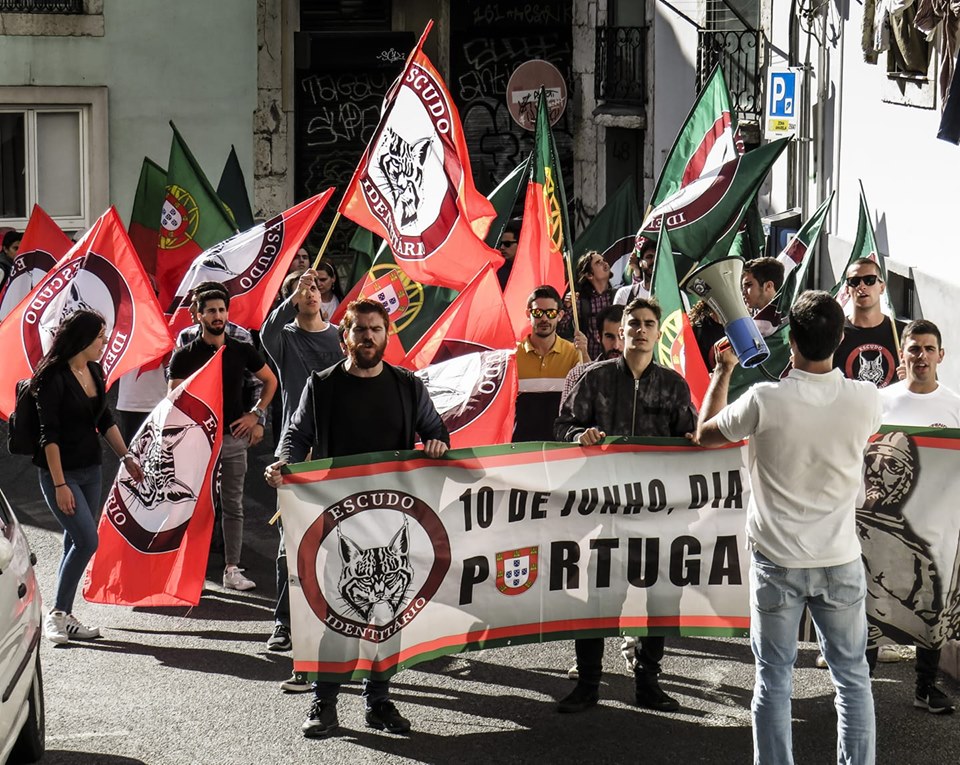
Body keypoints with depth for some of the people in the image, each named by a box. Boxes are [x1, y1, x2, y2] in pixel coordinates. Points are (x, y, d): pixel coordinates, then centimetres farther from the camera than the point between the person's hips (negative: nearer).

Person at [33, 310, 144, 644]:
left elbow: (105, 420, 19)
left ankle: (64, 616, 16)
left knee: (76, 543, 9)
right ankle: (56, 614, -3)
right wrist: (60, 484, -21)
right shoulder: (54, 378, -17)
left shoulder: (94, 372, 7)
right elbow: (49, 435, -18)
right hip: (59, 472, -8)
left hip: (91, 470, 8)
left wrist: (126, 456, 15)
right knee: (87, 540, -14)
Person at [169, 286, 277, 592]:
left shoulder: (242, 351, 5)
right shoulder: (185, 355, -1)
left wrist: (256, 414, 6)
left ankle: (232, 570, 9)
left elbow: (270, 381, 18)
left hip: (234, 438, 2)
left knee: (233, 505, 5)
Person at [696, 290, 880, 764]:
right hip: (841, 563, 2)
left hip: (778, 562, -2)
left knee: (773, 680, 8)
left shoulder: (765, 401, -18)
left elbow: (704, 434, 0)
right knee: (853, 678, 12)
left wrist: (723, 373, 13)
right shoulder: (866, 400, -11)